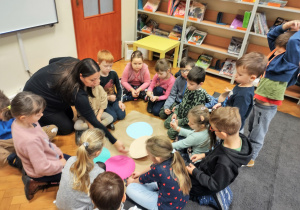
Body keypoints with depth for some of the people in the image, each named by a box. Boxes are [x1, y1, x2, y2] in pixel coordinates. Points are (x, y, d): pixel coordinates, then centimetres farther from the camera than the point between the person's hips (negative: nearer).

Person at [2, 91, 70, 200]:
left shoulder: (19, 122, -14)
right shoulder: (30, 140, -42)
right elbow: (42, 169, -32)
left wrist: (56, 150, -2)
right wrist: (61, 164, -16)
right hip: (41, 173, -8)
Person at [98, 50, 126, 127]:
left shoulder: (113, 74, -4)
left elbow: (119, 88, 4)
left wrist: (120, 101, -6)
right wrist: (108, 97, -25)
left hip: (114, 99, 4)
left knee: (121, 115, -12)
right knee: (113, 117, -20)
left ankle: (112, 108, 15)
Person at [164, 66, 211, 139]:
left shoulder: (201, 95, -30)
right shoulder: (189, 89, -8)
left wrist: (180, 122, -20)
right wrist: (176, 112, 0)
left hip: (189, 121, -8)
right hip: (180, 114, 8)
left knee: (171, 133, -8)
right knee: (166, 123, 16)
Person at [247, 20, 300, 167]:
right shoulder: (278, 54, 2)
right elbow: (271, 36, 12)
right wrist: (286, 26, -3)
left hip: (267, 106, -8)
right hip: (258, 101, 8)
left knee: (257, 134, 9)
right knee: (252, 129, 26)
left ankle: (250, 159, 27)